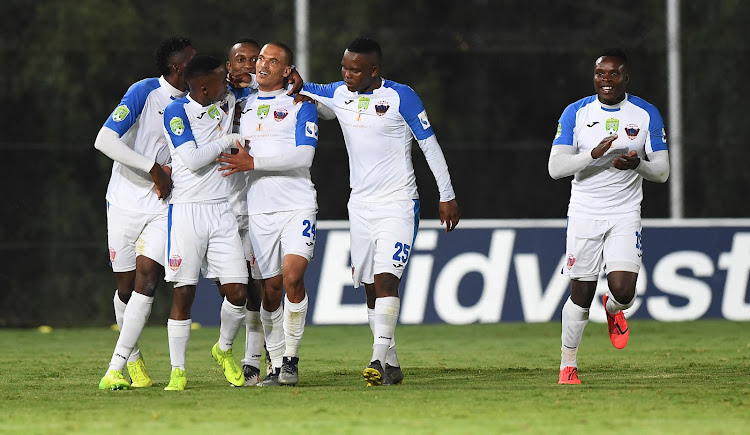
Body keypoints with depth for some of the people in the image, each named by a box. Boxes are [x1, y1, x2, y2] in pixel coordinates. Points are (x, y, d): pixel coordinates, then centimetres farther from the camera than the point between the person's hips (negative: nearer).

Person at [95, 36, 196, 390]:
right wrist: (155, 169, -20)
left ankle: (116, 367, -16)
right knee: (126, 285, 3)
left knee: (148, 276, -14)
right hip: (127, 200, -3)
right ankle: (132, 357, 27)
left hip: (164, 202, 3)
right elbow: (104, 141, -20)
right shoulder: (144, 92, -11)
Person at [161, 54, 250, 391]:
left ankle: (224, 350, 23)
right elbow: (193, 159, -17)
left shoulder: (228, 99, 9)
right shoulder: (176, 112, -8)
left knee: (238, 292, -3)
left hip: (221, 210, 5)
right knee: (184, 294, -6)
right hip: (187, 209, -5)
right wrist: (227, 141, -5)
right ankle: (178, 371, 3)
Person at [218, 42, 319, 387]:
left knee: (292, 275, -20)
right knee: (270, 290, 2)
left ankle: (291, 356, -7)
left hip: (297, 206, -4)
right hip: (259, 211, 4)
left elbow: (303, 155, -10)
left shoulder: (299, 105, 3)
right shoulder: (241, 107, 16)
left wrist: (253, 162, -14)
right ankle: (277, 365, 11)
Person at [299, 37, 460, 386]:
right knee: (371, 287, 5)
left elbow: (430, 146, -3)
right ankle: (391, 365, 13)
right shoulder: (338, 95, 6)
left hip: (397, 204, -6)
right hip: (361, 206, 6)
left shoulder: (400, 97, -9)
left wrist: (447, 196, -2)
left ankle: (380, 359, -25)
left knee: (386, 279, -19)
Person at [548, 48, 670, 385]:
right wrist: (594, 154, -25)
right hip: (584, 214, 0)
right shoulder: (576, 113, -2)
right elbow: (556, 168, -10)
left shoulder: (646, 115, 0)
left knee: (623, 290, -15)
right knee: (581, 294, 1)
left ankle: (613, 308, 23)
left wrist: (637, 164, -20)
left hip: (625, 215, 0)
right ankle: (568, 366, 18)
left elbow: (662, 172, 2)